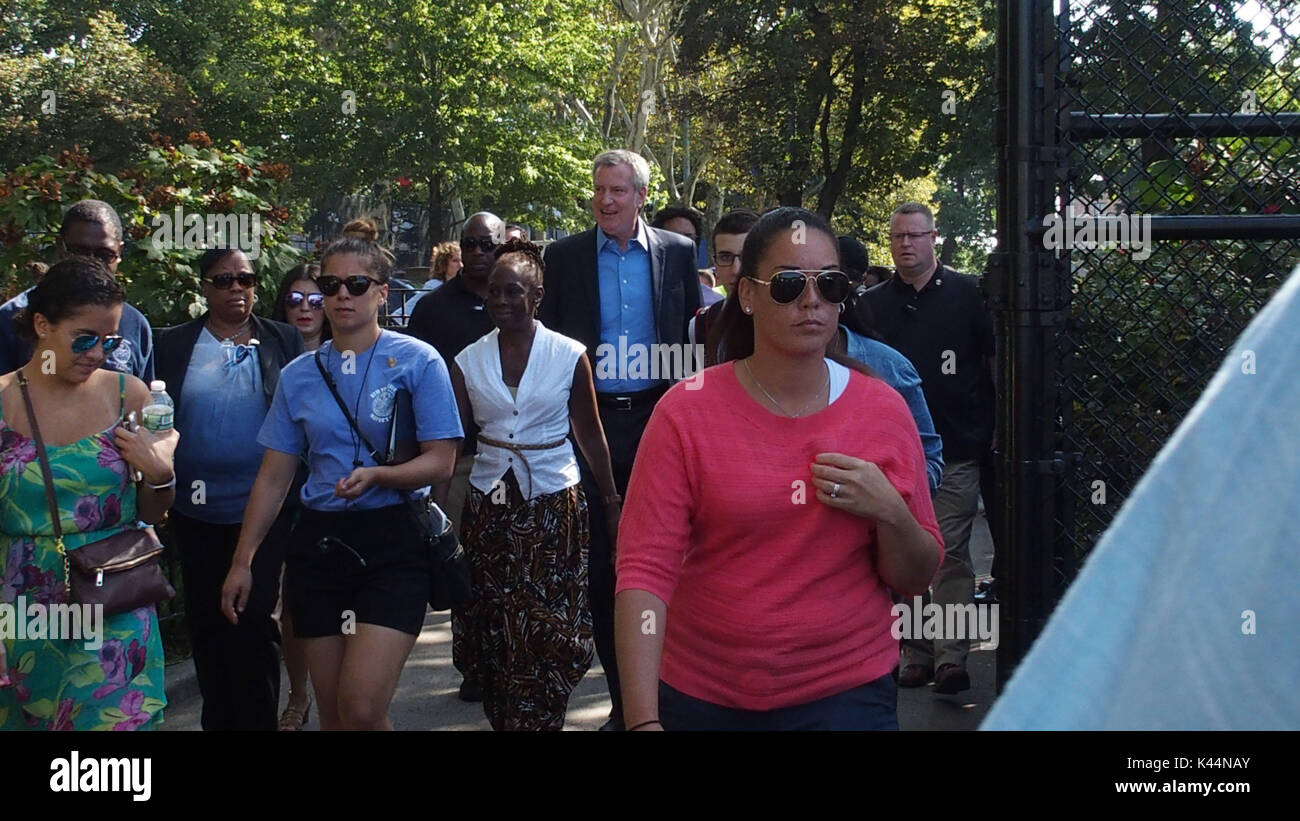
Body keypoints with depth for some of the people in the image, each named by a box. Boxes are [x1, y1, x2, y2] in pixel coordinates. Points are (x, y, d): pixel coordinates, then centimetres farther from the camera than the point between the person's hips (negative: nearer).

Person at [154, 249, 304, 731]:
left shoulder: (284, 342, 1)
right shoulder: (173, 345, 4)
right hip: (197, 510, 2)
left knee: (253, 619, -3)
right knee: (206, 619, 12)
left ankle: (257, 721, 9)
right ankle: (218, 719, 26)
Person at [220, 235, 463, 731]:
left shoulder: (417, 361, -3)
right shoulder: (298, 375, 9)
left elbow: (440, 463, -7)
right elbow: (273, 477, 12)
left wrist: (375, 475, -24)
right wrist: (242, 562, 7)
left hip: (393, 543, -4)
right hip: (319, 541, 4)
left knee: (361, 710, -15)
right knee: (331, 713, 8)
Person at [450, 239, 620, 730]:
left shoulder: (569, 355, -2)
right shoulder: (469, 361, 4)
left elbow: (590, 434, 4)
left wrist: (612, 501, 5)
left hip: (554, 505, -2)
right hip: (489, 506, 2)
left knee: (550, 631, -4)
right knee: (497, 631, 5)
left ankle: (540, 718, 9)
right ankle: (504, 717, 19)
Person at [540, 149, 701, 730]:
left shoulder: (677, 252, 5)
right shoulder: (565, 255, 4)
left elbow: (693, 333, 8)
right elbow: (550, 336, 4)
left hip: (658, 417, 0)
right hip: (592, 421, 0)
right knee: (602, 559, 4)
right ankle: (622, 696, 14)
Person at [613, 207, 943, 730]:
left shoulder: (883, 409, -3)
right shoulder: (686, 412, -10)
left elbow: (917, 578, 3)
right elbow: (645, 569, -15)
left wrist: (889, 514, -19)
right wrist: (642, 720, -25)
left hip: (846, 691, 0)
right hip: (698, 696, 0)